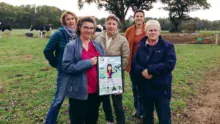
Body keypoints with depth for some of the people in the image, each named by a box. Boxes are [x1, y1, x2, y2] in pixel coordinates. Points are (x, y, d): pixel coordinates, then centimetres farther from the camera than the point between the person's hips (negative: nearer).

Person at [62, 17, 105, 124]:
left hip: (96, 90, 5)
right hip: (79, 92, -5)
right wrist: (88, 63, -22)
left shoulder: (98, 46, 10)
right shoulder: (71, 46, -6)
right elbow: (66, 67, -16)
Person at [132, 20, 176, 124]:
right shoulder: (141, 46, 7)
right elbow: (134, 62, 2)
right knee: (147, 115, 21)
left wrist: (150, 70, -20)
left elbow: (170, 64, -18)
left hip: (161, 88, -3)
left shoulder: (167, 46, -5)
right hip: (145, 88, 4)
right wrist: (142, 71, -19)